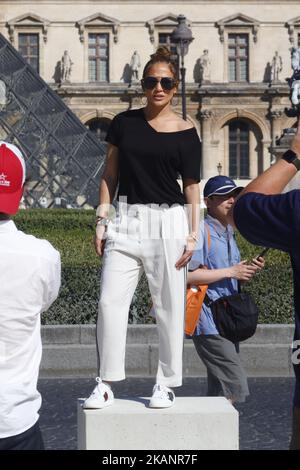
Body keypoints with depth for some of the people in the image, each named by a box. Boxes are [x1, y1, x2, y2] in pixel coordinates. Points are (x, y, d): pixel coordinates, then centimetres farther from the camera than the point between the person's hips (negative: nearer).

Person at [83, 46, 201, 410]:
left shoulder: (185, 133, 3)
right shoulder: (124, 123, 8)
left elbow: (192, 187, 4)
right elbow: (110, 175, 12)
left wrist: (193, 234, 0)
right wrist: (101, 220, 6)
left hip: (168, 223, -2)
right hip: (125, 222, 2)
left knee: (169, 306, 2)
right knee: (110, 301, -4)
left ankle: (166, 383, 14)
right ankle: (105, 384, 4)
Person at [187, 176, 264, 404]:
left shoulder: (229, 234, 20)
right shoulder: (201, 230, -9)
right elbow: (188, 275, -19)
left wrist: (248, 272, 6)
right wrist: (230, 272, -16)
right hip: (209, 321, -9)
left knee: (220, 389, 10)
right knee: (236, 385, -16)